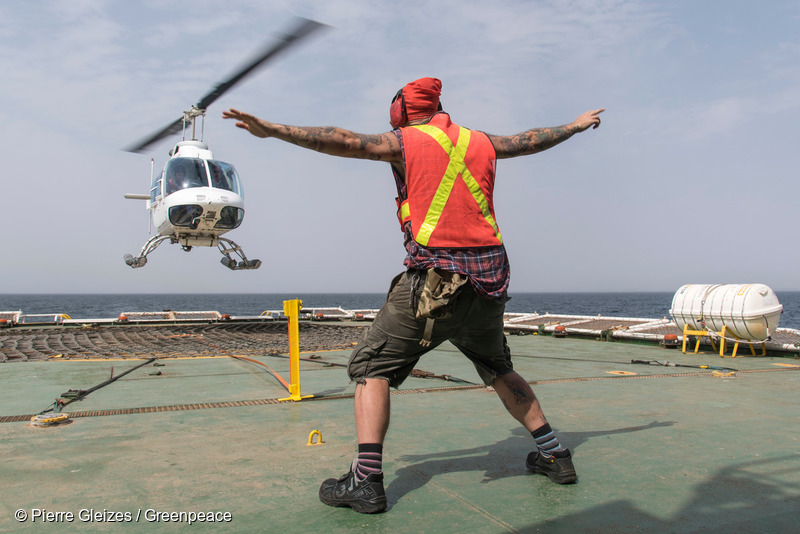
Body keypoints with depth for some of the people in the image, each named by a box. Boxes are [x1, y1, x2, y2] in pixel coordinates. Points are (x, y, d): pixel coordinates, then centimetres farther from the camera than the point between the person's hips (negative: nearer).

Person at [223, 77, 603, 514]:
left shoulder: (406, 142, 4)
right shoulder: (480, 142, 18)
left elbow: (344, 141, -7)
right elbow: (533, 140, 32)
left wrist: (271, 130, -7)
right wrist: (576, 125, 50)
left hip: (435, 278, -5)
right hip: (489, 278, 6)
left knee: (371, 367, 5)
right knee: (498, 369, 25)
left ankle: (366, 480, -5)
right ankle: (554, 456, 28)